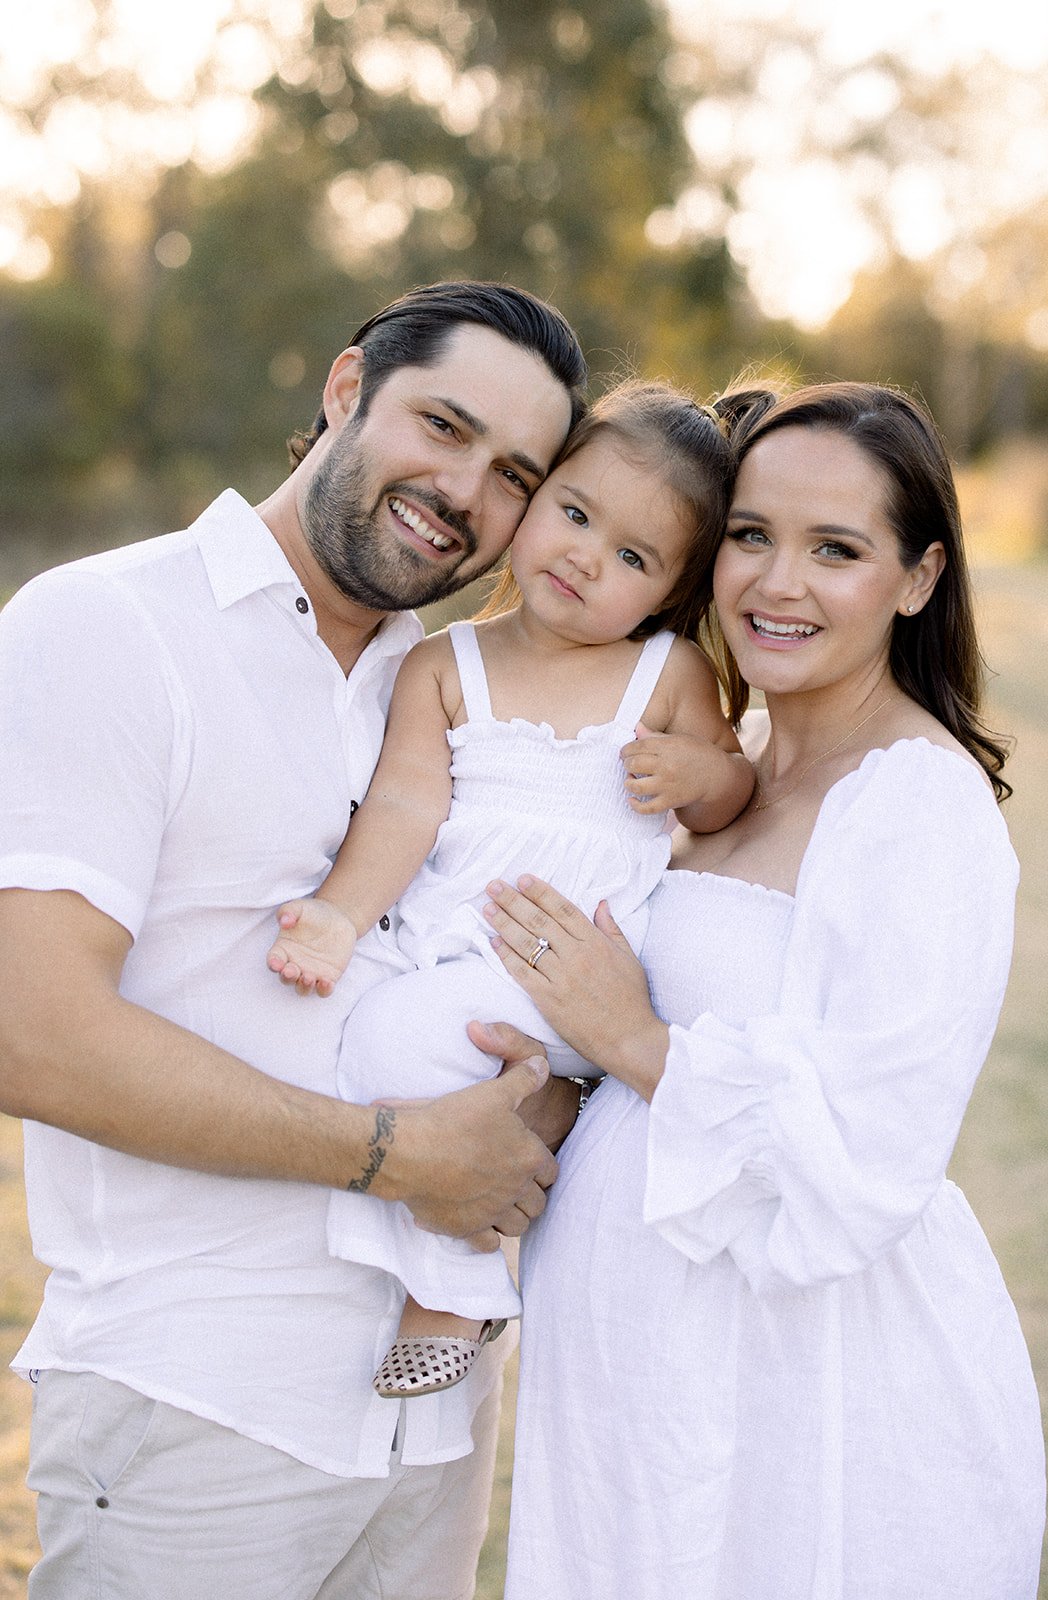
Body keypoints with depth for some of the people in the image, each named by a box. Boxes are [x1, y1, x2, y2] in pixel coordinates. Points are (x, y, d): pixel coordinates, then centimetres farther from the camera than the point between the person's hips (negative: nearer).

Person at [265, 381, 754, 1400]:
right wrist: (342, 912, -15)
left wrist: (698, 769, -6)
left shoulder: (670, 673, 9)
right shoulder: (443, 665, 11)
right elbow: (406, 802, 0)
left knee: (401, 1031, -25)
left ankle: (453, 1292, -8)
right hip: (444, 948, 5)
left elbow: (733, 801, 17)